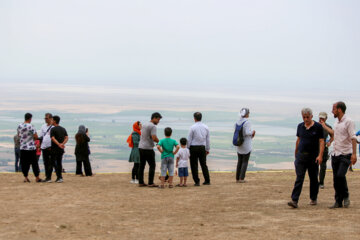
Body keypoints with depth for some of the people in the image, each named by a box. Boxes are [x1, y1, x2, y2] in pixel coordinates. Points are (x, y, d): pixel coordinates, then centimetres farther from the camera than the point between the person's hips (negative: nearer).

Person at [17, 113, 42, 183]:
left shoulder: (19, 126, 2)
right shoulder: (31, 126, -14)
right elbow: (36, 136, -13)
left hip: (22, 147, 4)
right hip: (31, 148, -4)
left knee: (24, 163, 8)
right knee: (34, 163, 4)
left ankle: (26, 177, 8)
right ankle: (37, 177, 9)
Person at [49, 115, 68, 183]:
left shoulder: (53, 129, -8)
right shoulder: (63, 129, 11)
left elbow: (53, 139, -19)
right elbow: (66, 138, 3)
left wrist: (59, 144, -26)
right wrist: (62, 144, -10)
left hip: (54, 149, -5)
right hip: (61, 150, 5)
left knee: (52, 163, 0)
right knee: (59, 163, 9)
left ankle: (49, 178, 1)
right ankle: (59, 177, 5)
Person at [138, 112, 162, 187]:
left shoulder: (144, 125, 16)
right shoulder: (153, 126, -12)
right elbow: (154, 138, -22)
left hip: (141, 147, 8)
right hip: (148, 148, -8)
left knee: (141, 165, 9)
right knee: (152, 165, -2)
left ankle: (141, 182, 11)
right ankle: (151, 183, -5)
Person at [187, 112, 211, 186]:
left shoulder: (193, 127, -10)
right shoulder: (206, 127, 3)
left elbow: (189, 139, -7)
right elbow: (208, 139, 9)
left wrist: (187, 148, 3)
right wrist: (207, 149, 18)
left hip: (194, 147, -4)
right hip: (202, 147, 4)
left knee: (194, 165, 2)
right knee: (203, 164, 13)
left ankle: (197, 181, 0)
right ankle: (207, 181, 14)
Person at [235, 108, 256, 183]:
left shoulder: (237, 123, 6)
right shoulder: (247, 122, -15)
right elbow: (247, 132, -25)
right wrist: (252, 132, -3)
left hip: (239, 145, 6)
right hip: (246, 145, -6)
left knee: (239, 161, 13)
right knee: (245, 162, 1)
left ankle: (237, 178, 13)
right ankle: (241, 178, -5)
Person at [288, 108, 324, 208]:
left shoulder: (318, 127, -4)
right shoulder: (300, 126, 8)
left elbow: (321, 142, -6)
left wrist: (320, 155, -16)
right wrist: (295, 153, 20)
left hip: (313, 157, -2)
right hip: (301, 155, 2)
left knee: (313, 179, 9)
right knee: (299, 178, -7)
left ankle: (313, 198, 26)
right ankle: (294, 200, -15)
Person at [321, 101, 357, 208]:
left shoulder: (348, 122, -11)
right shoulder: (337, 121, 14)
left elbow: (353, 138, -17)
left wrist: (354, 154, -25)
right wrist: (324, 126, 47)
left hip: (345, 154, -7)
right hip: (335, 154, 7)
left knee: (340, 175, -19)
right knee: (336, 178, 4)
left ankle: (346, 196, 2)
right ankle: (338, 202, 10)